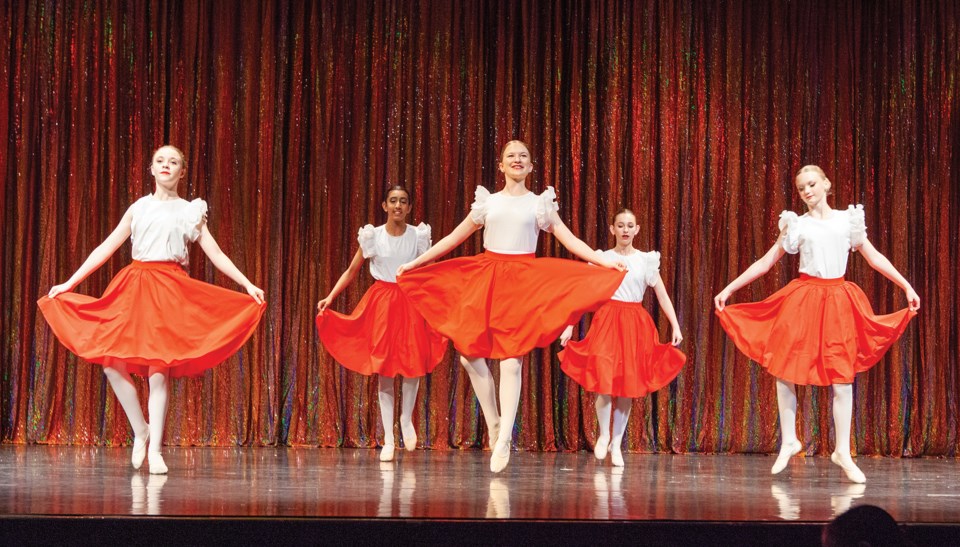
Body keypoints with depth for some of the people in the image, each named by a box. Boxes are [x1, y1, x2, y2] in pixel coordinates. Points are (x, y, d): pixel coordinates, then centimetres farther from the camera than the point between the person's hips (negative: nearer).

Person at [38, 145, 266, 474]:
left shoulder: (191, 212, 10)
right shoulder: (139, 209, 14)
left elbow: (217, 255, 6)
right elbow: (106, 248, 14)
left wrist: (248, 285, -5)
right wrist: (69, 283, 10)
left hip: (169, 291, -2)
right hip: (133, 287, 2)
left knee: (159, 370, -8)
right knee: (113, 363, -9)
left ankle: (155, 450, -3)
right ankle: (141, 432, 9)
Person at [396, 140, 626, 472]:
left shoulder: (540, 203, 8)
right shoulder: (487, 202, 12)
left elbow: (570, 240, 5)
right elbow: (454, 238, 17)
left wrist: (605, 262, -8)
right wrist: (414, 263, 16)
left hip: (524, 281, -2)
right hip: (486, 279, 2)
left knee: (511, 359, -10)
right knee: (470, 354, -7)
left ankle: (504, 439, -10)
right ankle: (494, 426, 9)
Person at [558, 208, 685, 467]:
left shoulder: (646, 260, 6)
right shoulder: (602, 259, 4)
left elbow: (662, 295, 5)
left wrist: (675, 326, -5)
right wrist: (569, 325, -4)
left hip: (635, 324, 2)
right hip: (607, 320, -1)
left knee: (628, 386, 2)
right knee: (604, 381, -13)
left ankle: (617, 444, 13)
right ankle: (603, 435, 9)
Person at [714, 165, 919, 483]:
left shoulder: (848, 219, 8)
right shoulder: (797, 224, 7)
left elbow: (874, 258, 10)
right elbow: (765, 262, 9)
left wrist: (907, 287, 4)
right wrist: (729, 289, 7)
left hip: (838, 301, 0)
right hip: (802, 299, 0)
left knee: (842, 377, -2)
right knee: (784, 370, -2)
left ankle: (843, 452, 5)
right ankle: (789, 441, 13)